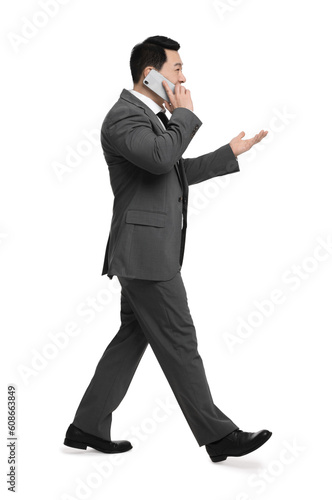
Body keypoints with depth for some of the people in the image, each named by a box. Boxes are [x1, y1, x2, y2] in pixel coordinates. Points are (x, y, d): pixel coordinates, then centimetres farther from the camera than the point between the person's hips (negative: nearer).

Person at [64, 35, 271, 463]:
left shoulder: (155, 117, 19)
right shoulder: (123, 116, -14)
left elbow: (178, 172, 28)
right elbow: (160, 158, -32)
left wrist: (231, 152, 28)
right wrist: (184, 115, -16)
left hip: (152, 251, 11)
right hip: (145, 250, -10)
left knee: (132, 338, 13)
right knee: (178, 342, -4)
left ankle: (88, 427, 21)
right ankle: (218, 435, 5)